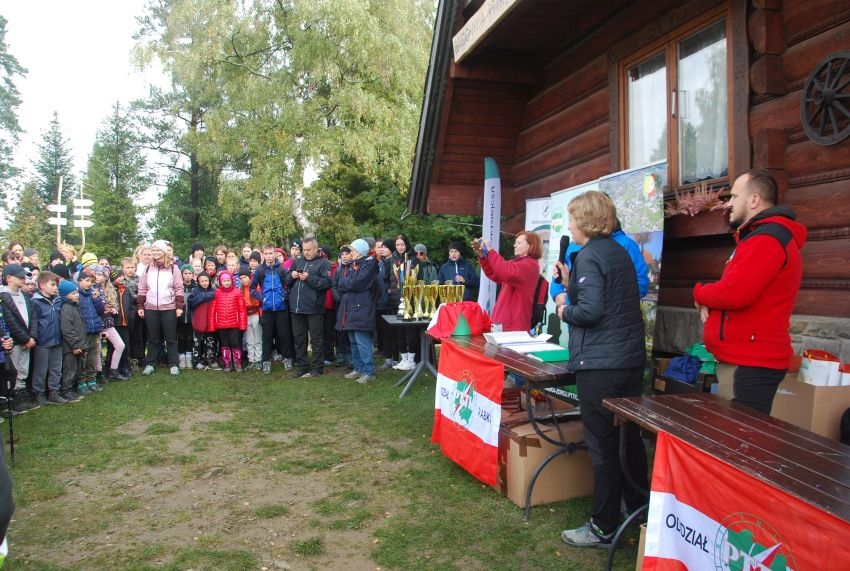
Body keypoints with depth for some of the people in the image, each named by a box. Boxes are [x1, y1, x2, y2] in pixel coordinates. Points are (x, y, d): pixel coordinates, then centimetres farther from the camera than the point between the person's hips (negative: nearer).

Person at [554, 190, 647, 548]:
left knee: (602, 445, 0)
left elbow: (591, 310, -23)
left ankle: (603, 529, 11)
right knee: (629, 438, 20)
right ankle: (639, 511, 35)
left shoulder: (589, 255, -13)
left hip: (600, 364, -9)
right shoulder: (619, 252, 14)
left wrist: (564, 310, -4)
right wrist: (570, 282, 11)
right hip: (632, 358, 9)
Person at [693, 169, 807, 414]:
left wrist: (700, 293, -5)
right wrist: (709, 301, 0)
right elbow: (735, 289, 23)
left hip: (751, 364, -11)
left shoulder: (767, 239, -17)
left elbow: (734, 294, -27)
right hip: (743, 360, 11)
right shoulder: (763, 235, 21)